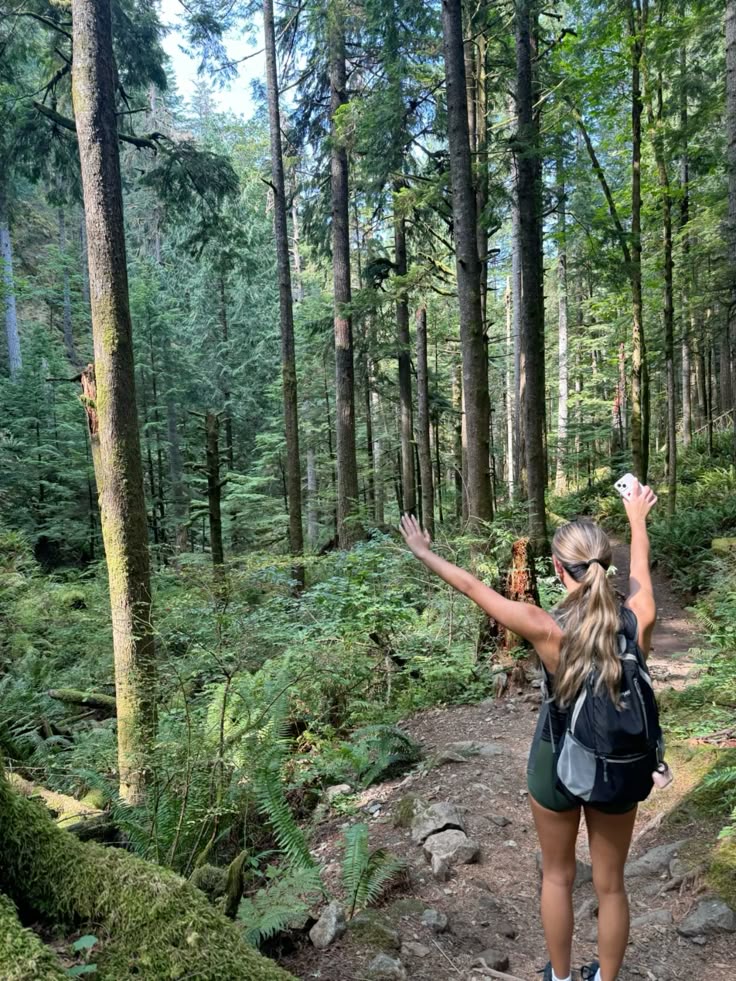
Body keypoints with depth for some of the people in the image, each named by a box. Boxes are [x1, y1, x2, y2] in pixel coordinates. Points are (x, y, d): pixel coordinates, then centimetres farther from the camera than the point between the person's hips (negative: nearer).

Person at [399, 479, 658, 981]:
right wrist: (637, 517, 21)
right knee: (611, 884, 22)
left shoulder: (548, 629, -28)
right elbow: (640, 564, 2)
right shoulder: (638, 619, -20)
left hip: (557, 762, -2)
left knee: (558, 876, 23)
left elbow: (472, 586, -17)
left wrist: (426, 553, -1)